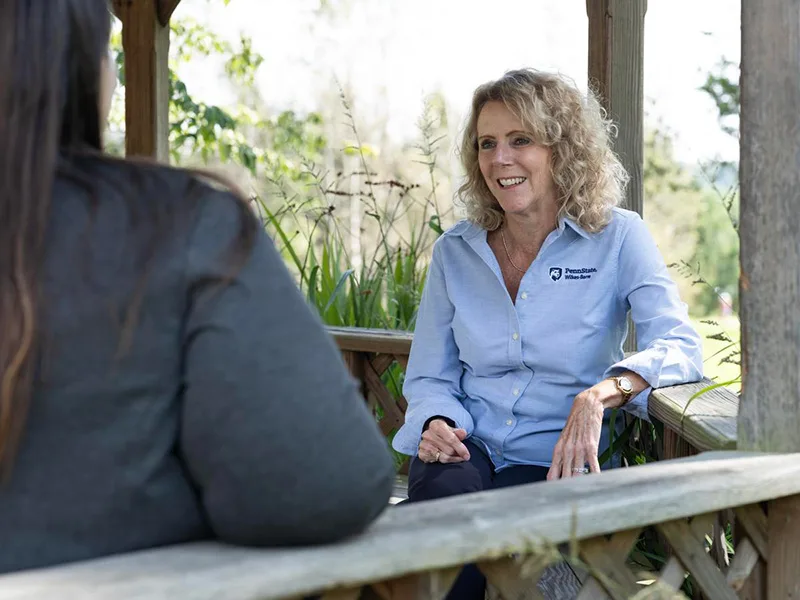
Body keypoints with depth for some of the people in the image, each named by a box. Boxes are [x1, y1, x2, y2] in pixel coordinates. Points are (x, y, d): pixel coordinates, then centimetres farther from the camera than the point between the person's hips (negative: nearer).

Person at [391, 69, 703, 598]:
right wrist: (436, 423, -10)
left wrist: (600, 394, -32)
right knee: (449, 496, -34)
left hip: (555, 459, -2)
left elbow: (681, 348, -13)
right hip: (466, 446, 2)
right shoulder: (454, 252, 9)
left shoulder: (618, 239, -1)